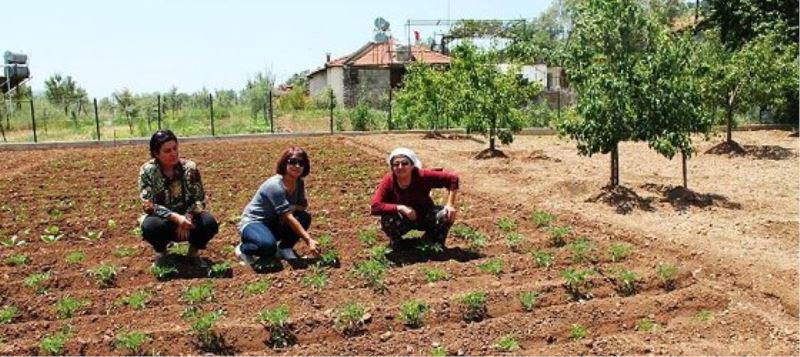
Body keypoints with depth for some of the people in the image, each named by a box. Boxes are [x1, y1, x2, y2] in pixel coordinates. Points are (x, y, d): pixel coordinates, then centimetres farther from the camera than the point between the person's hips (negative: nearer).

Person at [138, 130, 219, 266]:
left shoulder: (189, 167, -11)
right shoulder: (147, 171, -15)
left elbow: (199, 199, -9)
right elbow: (148, 205, -20)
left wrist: (187, 218, -28)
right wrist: (175, 217, -34)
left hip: (187, 218, 1)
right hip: (163, 219, -1)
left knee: (209, 223, -29)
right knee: (151, 226, -35)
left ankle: (194, 250, 3)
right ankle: (160, 252, 0)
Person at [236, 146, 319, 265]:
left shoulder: (299, 183, -4)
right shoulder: (275, 185, -28)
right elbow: (288, 217, -31)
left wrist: (290, 207, -25)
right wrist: (308, 240, -35)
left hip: (274, 223, 7)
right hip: (252, 223, -7)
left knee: (304, 217, -16)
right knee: (268, 246, -36)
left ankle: (284, 248, 2)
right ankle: (244, 249, -4)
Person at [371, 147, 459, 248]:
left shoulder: (422, 175, -24)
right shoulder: (389, 180, -24)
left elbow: (452, 178, -19)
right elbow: (375, 206, -31)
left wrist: (450, 205, -25)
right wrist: (401, 208, -38)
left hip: (426, 216, 1)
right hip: (403, 220, -1)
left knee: (447, 215, -24)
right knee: (387, 219, -33)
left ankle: (434, 242, 6)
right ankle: (396, 244, 2)